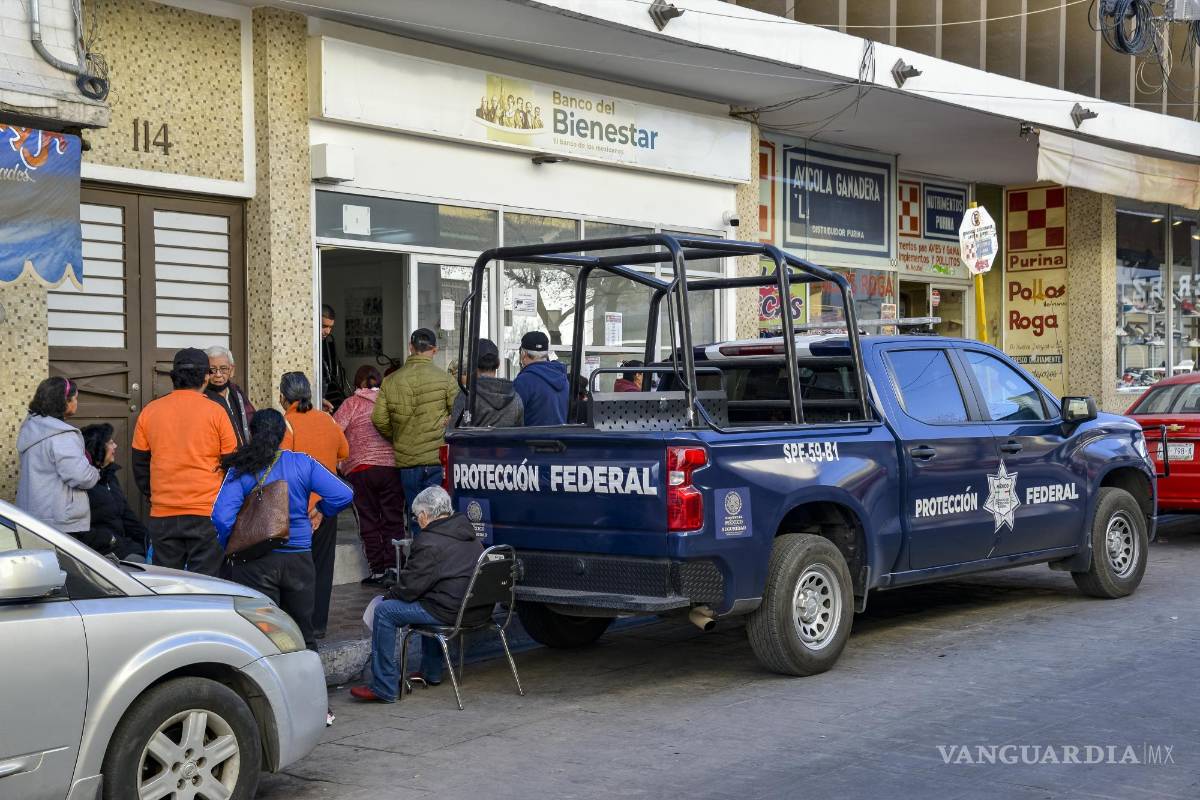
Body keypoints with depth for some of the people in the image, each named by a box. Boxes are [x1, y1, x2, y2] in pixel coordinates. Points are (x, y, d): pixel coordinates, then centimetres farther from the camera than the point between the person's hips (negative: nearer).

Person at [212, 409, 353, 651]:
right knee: (302, 634, 17)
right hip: (298, 559, 2)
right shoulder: (303, 463, -2)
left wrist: (228, 548, -1)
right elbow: (343, 495, -7)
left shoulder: (240, 470, -7)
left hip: (255, 563, -2)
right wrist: (321, 511, 13)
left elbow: (222, 517, -17)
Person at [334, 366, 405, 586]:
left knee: (368, 521, 6)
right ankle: (392, 567, -2)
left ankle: (377, 570, 5)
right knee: (393, 520, 7)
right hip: (392, 466, 2)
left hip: (360, 469, -2)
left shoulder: (352, 403, -1)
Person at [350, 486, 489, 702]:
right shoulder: (469, 534, 15)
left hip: (452, 611, -10)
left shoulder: (430, 543, -14)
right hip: (480, 609, 10)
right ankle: (431, 672, 42)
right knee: (429, 603, 39)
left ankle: (384, 688, 0)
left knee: (384, 611, -2)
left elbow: (410, 586, -10)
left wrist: (390, 595, 11)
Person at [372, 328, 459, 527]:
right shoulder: (444, 380, -7)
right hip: (437, 459, -3)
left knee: (414, 514, 12)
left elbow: (379, 420, 1)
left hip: (406, 460, 3)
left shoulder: (390, 382, 3)